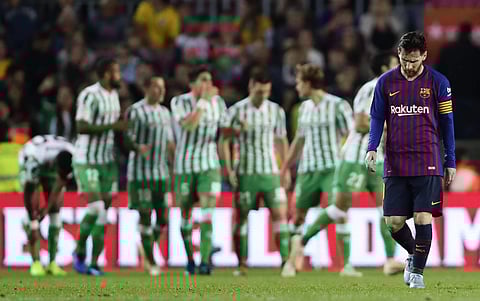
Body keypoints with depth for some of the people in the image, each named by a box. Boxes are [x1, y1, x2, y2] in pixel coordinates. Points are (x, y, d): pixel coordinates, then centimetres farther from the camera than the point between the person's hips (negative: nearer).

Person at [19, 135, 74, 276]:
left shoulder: (73, 158, -33)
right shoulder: (35, 159, -44)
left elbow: (60, 185, -15)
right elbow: (28, 192, -31)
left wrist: (47, 208, -11)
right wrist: (32, 221, -24)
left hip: (51, 169, 3)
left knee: (55, 212, -7)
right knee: (32, 211, -15)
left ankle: (53, 263, -5)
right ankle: (36, 262, -16)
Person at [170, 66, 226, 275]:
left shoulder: (217, 101, 2)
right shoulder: (179, 102, -7)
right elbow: (187, 126, -25)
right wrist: (203, 101, -24)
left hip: (209, 164, 1)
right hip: (184, 165, -1)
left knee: (208, 211, -16)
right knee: (185, 214, 6)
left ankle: (205, 262, -19)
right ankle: (189, 260, 24)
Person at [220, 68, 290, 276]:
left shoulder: (276, 111, 6)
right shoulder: (236, 111, -4)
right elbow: (224, 141, -1)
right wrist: (229, 169, -9)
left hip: (270, 172, 2)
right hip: (245, 173, -2)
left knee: (280, 213, -8)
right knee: (241, 217, 0)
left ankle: (285, 260, -8)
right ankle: (242, 263, 7)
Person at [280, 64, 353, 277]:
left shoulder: (338, 105, -6)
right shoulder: (304, 108, 13)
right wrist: (284, 169, 24)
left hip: (332, 169, -6)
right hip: (307, 169, 6)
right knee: (299, 215, 6)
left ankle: (347, 264, -14)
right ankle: (291, 262, 17)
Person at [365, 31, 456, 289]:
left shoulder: (438, 82, 0)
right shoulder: (386, 82, 5)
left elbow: (446, 122, 6)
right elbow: (377, 117, 10)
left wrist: (450, 161, 5)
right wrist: (372, 148, -6)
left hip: (427, 164, -2)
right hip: (395, 165, 2)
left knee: (423, 218, -8)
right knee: (393, 222, 0)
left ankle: (417, 271, 5)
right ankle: (414, 255, 28)